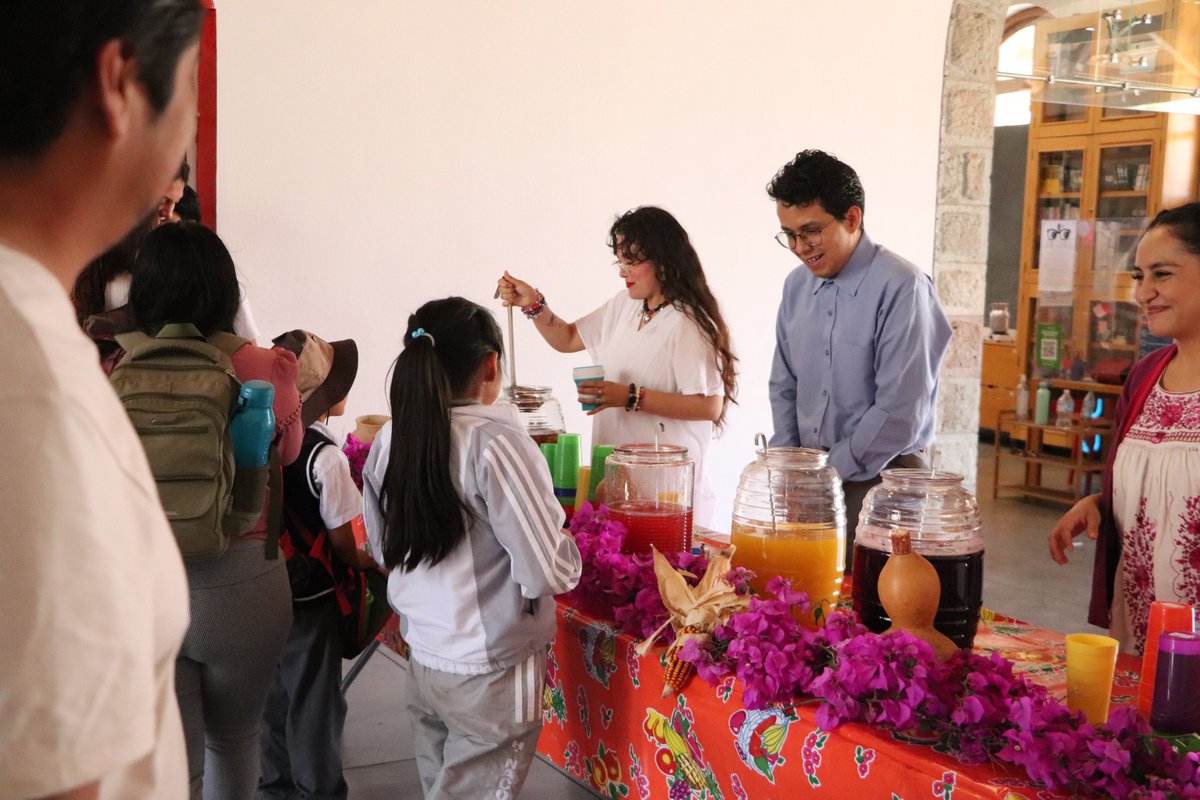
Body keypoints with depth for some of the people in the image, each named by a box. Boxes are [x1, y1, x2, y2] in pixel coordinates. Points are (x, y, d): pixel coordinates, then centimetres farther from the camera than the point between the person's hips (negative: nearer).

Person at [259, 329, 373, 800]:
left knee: (276, 696, 20)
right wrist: (377, 565, 2)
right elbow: (346, 544, -16)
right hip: (310, 601, -7)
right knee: (314, 704, 7)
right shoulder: (324, 456, -20)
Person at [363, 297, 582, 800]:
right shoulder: (496, 442, -20)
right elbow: (553, 571, -18)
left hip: (421, 661, 6)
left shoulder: (388, 441, -1)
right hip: (490, 672, -6)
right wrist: (567, 548, 2)